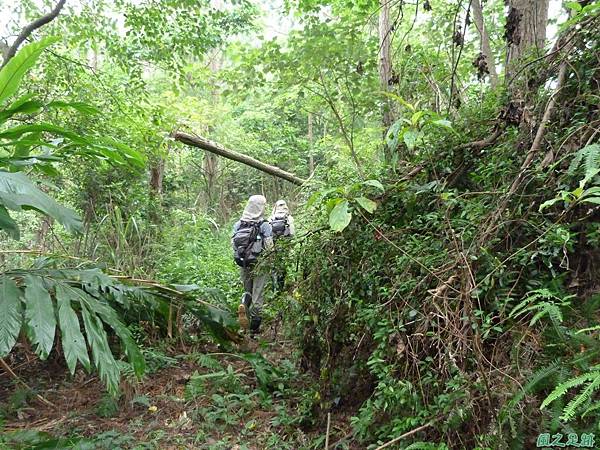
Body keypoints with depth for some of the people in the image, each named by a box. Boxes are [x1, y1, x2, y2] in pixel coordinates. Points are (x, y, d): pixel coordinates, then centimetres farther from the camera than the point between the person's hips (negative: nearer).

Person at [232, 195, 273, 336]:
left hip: (243, 264, 4)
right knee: (258, 294, 6)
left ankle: (243, 305, -8)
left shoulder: (238, 224, 1)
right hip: (259, 264, -4)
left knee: (247, 290, 23)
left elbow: (233, 243, 5)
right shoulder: (265, 225, -12)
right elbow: (269, 247, -12)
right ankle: (254, 328, 12)